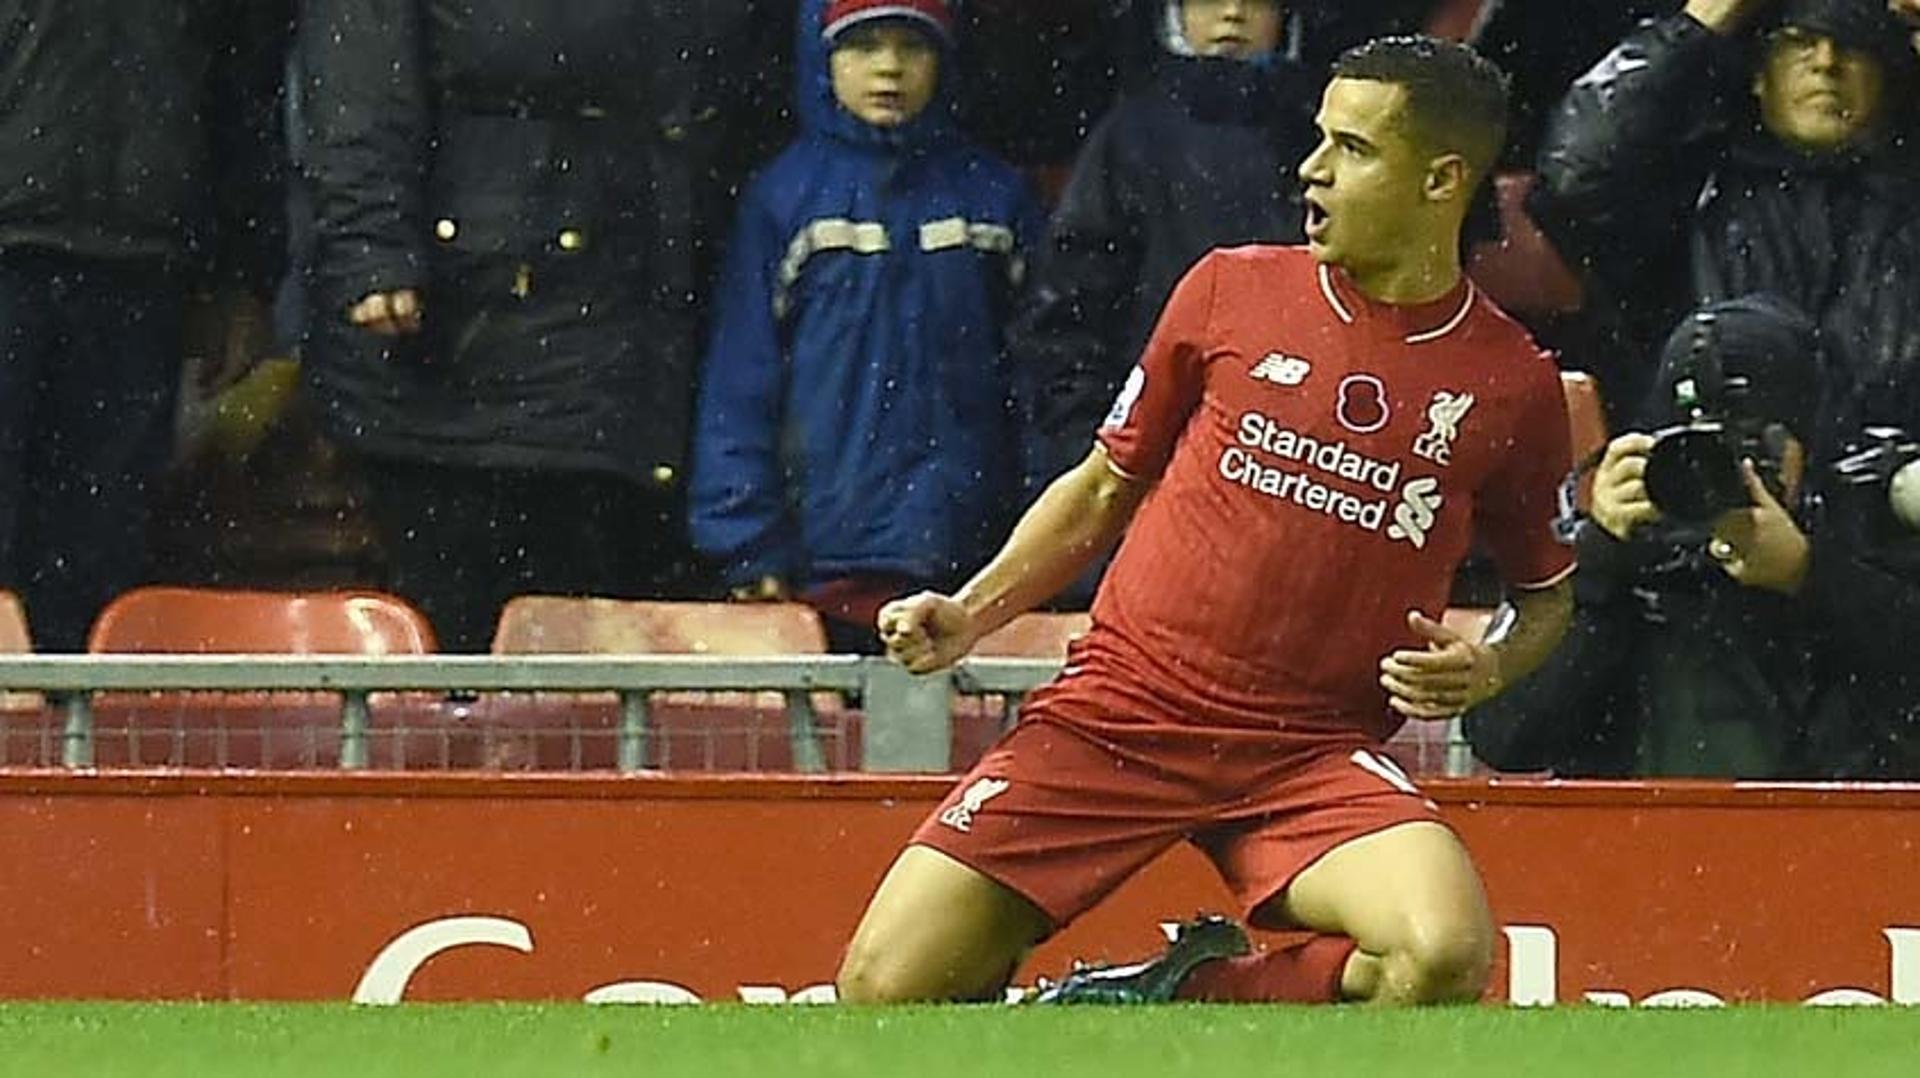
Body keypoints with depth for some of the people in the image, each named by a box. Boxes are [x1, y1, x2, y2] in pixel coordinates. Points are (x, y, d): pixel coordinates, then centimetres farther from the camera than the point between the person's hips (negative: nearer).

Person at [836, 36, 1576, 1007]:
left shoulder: (1513, 386, 2)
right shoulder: (1231, 290, 4)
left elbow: (1548, 594, 17)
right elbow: (1103, 490, 16)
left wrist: (1487, 670, -4)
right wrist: (971, 613, 3)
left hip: (1313, 747, 0)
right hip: (1119, 710, 0)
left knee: (1446, 957, -32)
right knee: (884, 994, -15)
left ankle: (1177, 999, -6)